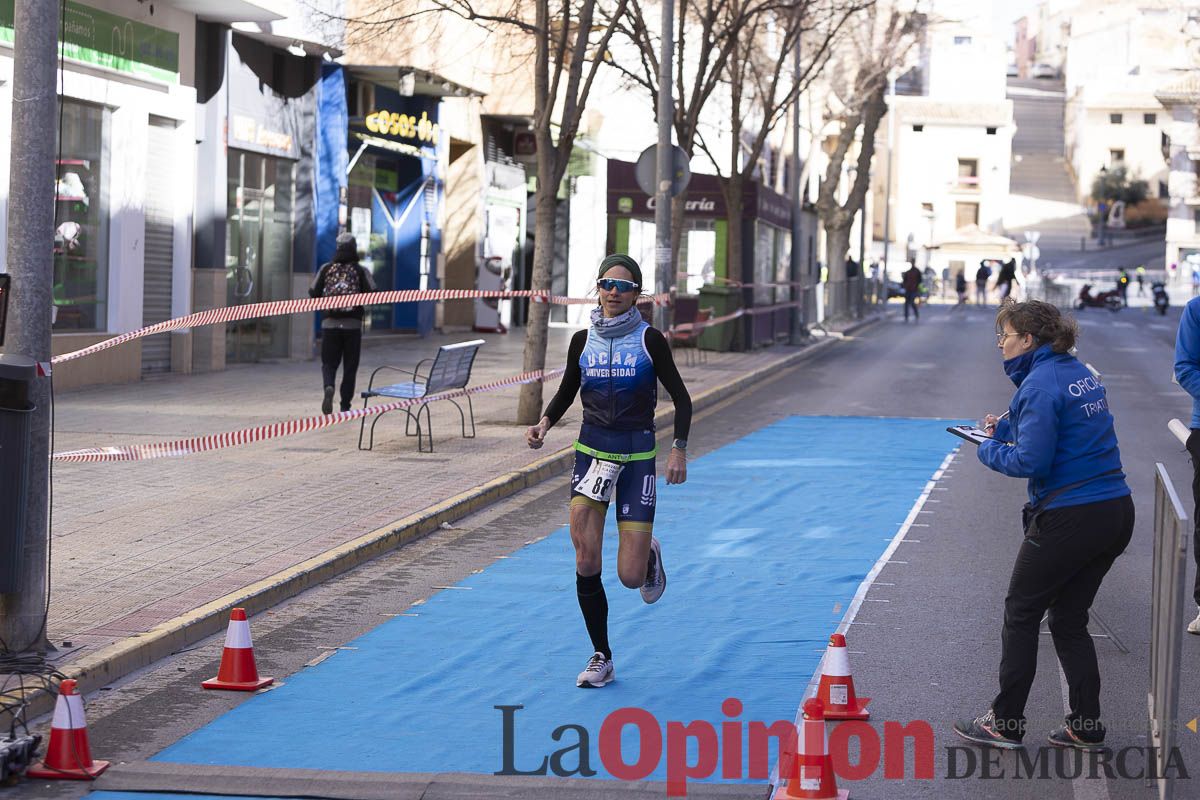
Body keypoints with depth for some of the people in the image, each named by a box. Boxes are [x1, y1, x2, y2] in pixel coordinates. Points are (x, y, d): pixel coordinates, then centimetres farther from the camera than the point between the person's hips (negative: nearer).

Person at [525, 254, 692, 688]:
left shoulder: (649, 339, -7)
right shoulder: (583, 340, 2)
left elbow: (680, 398, -1)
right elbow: (566, 392, 15)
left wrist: (679, 450, -11)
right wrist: (544, 423, -4)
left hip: (638, 456, -2)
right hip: (592, 452, 3)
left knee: (630, 576, -5)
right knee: (586, 562, -10)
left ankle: (650, 556, 34)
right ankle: (601, 658, 5)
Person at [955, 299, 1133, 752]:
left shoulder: (1041, 383, -15)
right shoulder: (1079, 374, 12)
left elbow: (1031, 461, -20)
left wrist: (990, 451, -2)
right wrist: (1005, 430, 16)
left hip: (1069, 518, -8)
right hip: (1116, 512, 8)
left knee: (1021, 613, 7)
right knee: (1069, 620, 17)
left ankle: (1005, 724, 13)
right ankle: (1086, 728, 16)